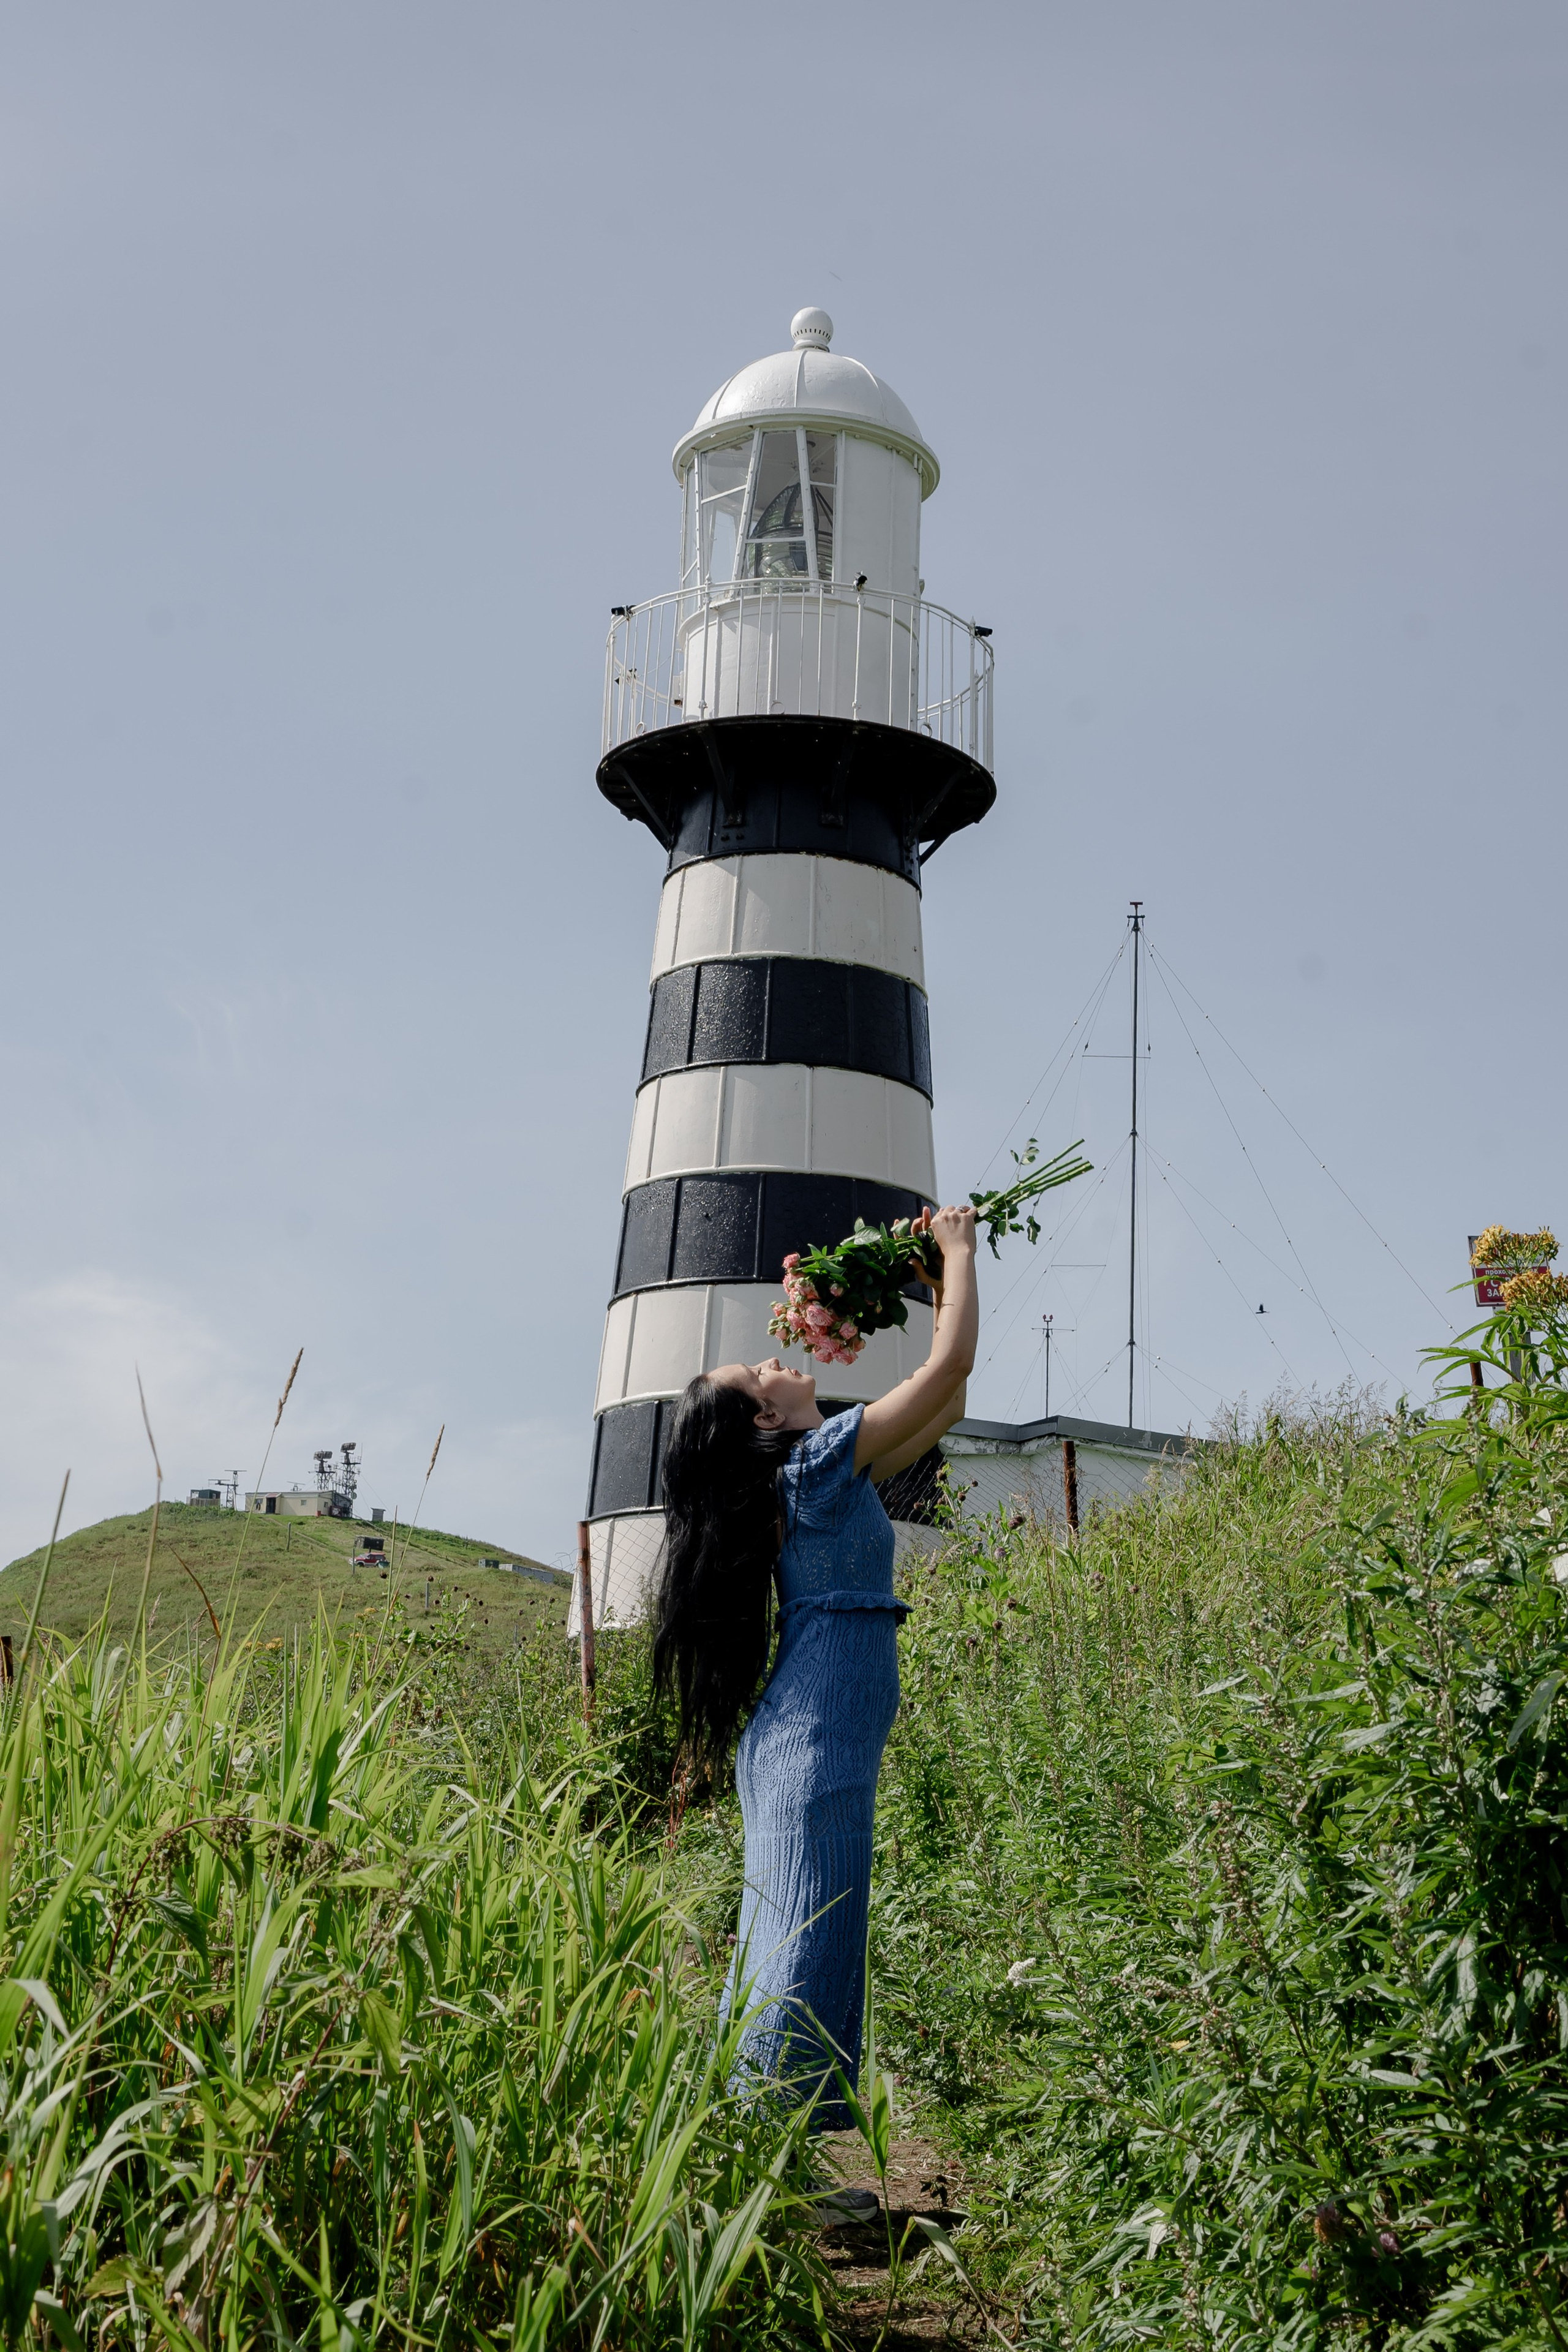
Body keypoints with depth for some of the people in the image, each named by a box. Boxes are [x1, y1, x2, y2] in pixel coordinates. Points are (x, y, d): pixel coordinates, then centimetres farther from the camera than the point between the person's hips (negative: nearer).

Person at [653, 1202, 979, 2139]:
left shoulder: (817, 1478, 16)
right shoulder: (821, 1459, -10)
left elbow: (945, 1407, 23)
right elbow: (952, 1365, -13)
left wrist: (948, 1275, 20)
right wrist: (958, 1249, 0)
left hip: (795, 1740, 10)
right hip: (819, 1745, -10)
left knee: (785, 1944, 11)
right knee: (807, 1943, -9)